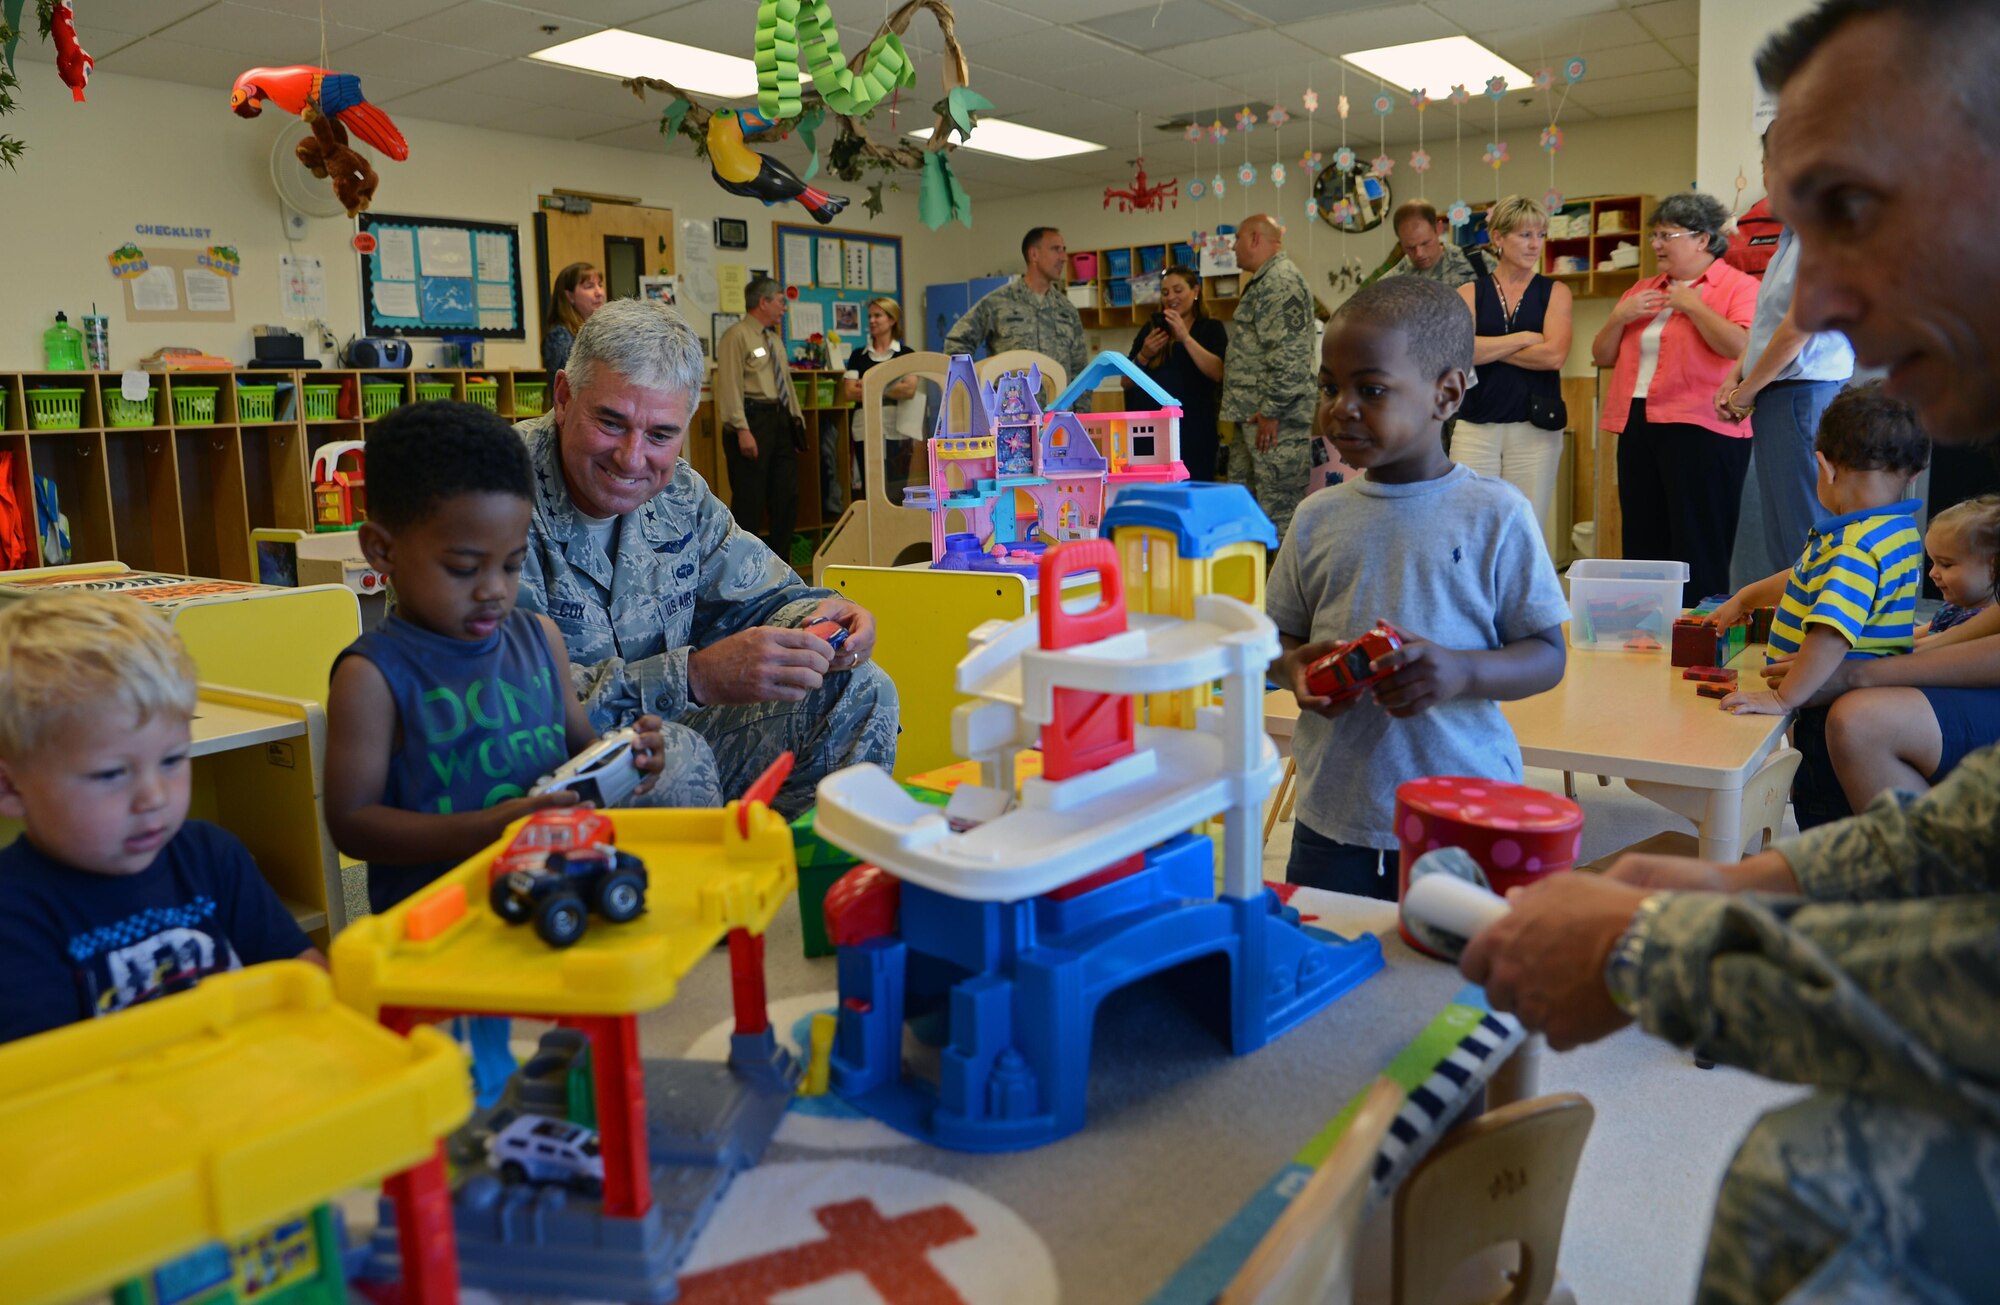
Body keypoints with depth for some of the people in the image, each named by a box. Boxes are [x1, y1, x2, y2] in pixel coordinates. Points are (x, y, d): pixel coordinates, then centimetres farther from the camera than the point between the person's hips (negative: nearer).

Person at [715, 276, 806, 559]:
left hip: (780, 419, 9)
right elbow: (730, 386, -14)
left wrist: (797, 419, 16)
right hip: (752, 418, -9)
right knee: (749, 498, -6)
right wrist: (742, 430, -21)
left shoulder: (775, 339, 20)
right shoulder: (737, 336, -7)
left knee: (787, 496, 10)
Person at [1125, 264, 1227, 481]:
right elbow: (1127, 383, 14)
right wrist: (1143, 356, -4)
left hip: (1192, 433, -3)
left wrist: (1185, 337, -16)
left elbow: (1218, 373, -11)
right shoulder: (1150, 329, 15)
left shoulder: (1211, 328, 7)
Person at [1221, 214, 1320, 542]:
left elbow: (1288, 354, -22)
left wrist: (1271, 410, -21)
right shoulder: (1265, 280, 22)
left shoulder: (1282, 280, -13)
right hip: (1252, 416, 11)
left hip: (1275, 418, -11)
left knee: (1278, 514, -9)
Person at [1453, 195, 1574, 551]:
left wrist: (1488, 349, -4)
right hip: (1476, 428, 0)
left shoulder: (1554, 292, 9)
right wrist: (1524, 338, -6)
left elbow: (1554, 355, -7)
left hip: (1535, 428, 0)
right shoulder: (1470, 293, 9)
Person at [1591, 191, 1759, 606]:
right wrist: (1619, 316, 3)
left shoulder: (1739, 286, 0)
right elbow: (1602, 356, 20)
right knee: (1643, 549, 9)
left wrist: (1692, 305, -10)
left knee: (1699, 556, -5)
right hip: (1637, 427, 7)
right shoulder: (1644, 290, 20)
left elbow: (1742, 346, -18)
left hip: (1699, 430, -7)